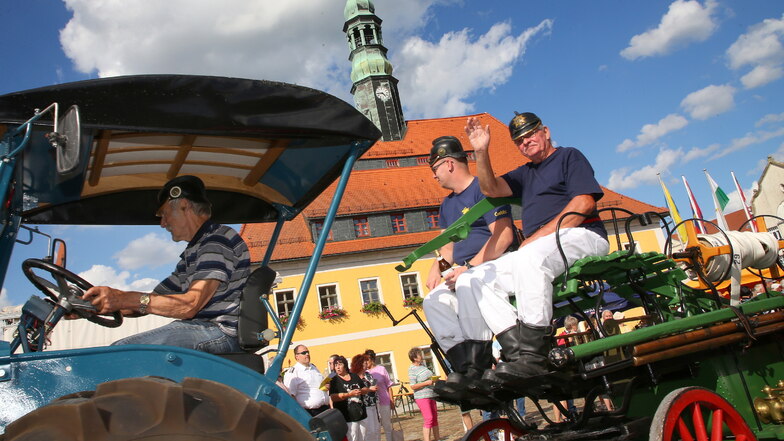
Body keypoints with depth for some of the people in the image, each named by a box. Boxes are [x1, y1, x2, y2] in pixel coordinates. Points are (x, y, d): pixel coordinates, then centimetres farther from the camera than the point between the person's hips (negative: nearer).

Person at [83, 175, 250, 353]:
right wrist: (91, 306, 13)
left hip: (220, 332, -10)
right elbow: (156, 299, 23)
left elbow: (190, 305, -18)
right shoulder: (191, 254, 26)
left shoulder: (219, 240, -7)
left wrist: (123, 299, -20)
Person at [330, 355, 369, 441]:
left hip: (361, 414, 5)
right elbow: (333, 397, -13)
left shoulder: (355, 376, 14)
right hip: (348, 417, -5)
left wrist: (361, 391, -6)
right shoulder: (334, 380, 0)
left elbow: (366, 389, 17)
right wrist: (349, 394, -22)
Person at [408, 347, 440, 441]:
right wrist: (427, 382, -22)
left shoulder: (422, 365, 9)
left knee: (435, 417, 12)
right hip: (422, 397, -8)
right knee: (428, 419, -14)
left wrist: (434, 378, 5)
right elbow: (413, 386, -17)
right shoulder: (412, 369, -13)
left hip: (431, 395, 8)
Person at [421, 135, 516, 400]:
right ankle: (463, 367, -25)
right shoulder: (448, 204, 20)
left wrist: (469, 267, -25)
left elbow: (503, 236, -19)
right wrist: (436, 269, 3)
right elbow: (448, 244, 24)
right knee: (434, 301, -17)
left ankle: (478, 367, -34)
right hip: (466, 272, 8)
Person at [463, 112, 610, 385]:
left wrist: (539, 237, -13)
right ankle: (517, 350, -27)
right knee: (473, 280, -11)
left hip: (582, 236, -7)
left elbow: (584, 203, -6)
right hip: (535, 250, 7)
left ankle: (533, 355, -38)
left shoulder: (569, 156, 10)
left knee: (529, 257, -39)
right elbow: (491, 189, 14)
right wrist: (481, 152, 0)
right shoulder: (525, 174, 29)